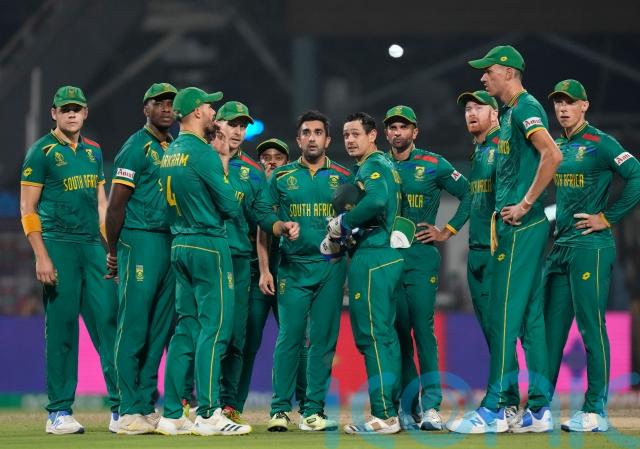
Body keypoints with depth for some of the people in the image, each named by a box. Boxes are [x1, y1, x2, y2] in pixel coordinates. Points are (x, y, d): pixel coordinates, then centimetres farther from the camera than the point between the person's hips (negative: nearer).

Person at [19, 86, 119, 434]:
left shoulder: (93, 151, 16)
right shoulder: (42, 152, -1)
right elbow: (28, 208, -5)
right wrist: (41, 257, -14)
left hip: (94, 246, 5)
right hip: (58, 246, -5)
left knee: (109, 322, -1)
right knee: (61, 328, -4)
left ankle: (121, 409, 1)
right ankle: (59, 412, 2)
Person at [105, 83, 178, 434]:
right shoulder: (136, 147, -6)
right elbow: (115, 205, -8)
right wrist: (113, 252, -7)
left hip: (171, 243, 8)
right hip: (141, 243, -8)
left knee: (159, 331, 8)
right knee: (134, 329, -6)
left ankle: (147, 407, 13)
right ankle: (129, 412, -6)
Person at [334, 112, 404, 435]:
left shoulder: (374, 166, -10)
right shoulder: (382, 165, 20)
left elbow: (377, 201, -29)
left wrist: (342, 223, -16)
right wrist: (338, 236, 8)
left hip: (371, 259, -10)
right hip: (388, 254, 10)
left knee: (372, 336, -10)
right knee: (385, 334, 13)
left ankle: (383, 415, -11)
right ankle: (391, 407, 17)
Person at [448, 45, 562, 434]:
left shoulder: (525, 107, -11)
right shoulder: (510, 113, 20)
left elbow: (552, 155, -26)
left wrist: (525, 205, -22)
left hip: (521, 226, -10)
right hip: (514, 227, 10)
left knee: (505, 315, -10)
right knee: (530, 317, 9)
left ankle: (493, 409, -10)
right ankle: (539, 409, 10)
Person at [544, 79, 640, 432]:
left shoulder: (600, 144, -8)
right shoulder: (556, 146, 15)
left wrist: (608, 218, -14)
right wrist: (555, 226, 14)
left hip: (590, 247, -8)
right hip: (559, 246, 8)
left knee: (591, 327, -6)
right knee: (551, 327, 8)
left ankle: (595, 412, -3)